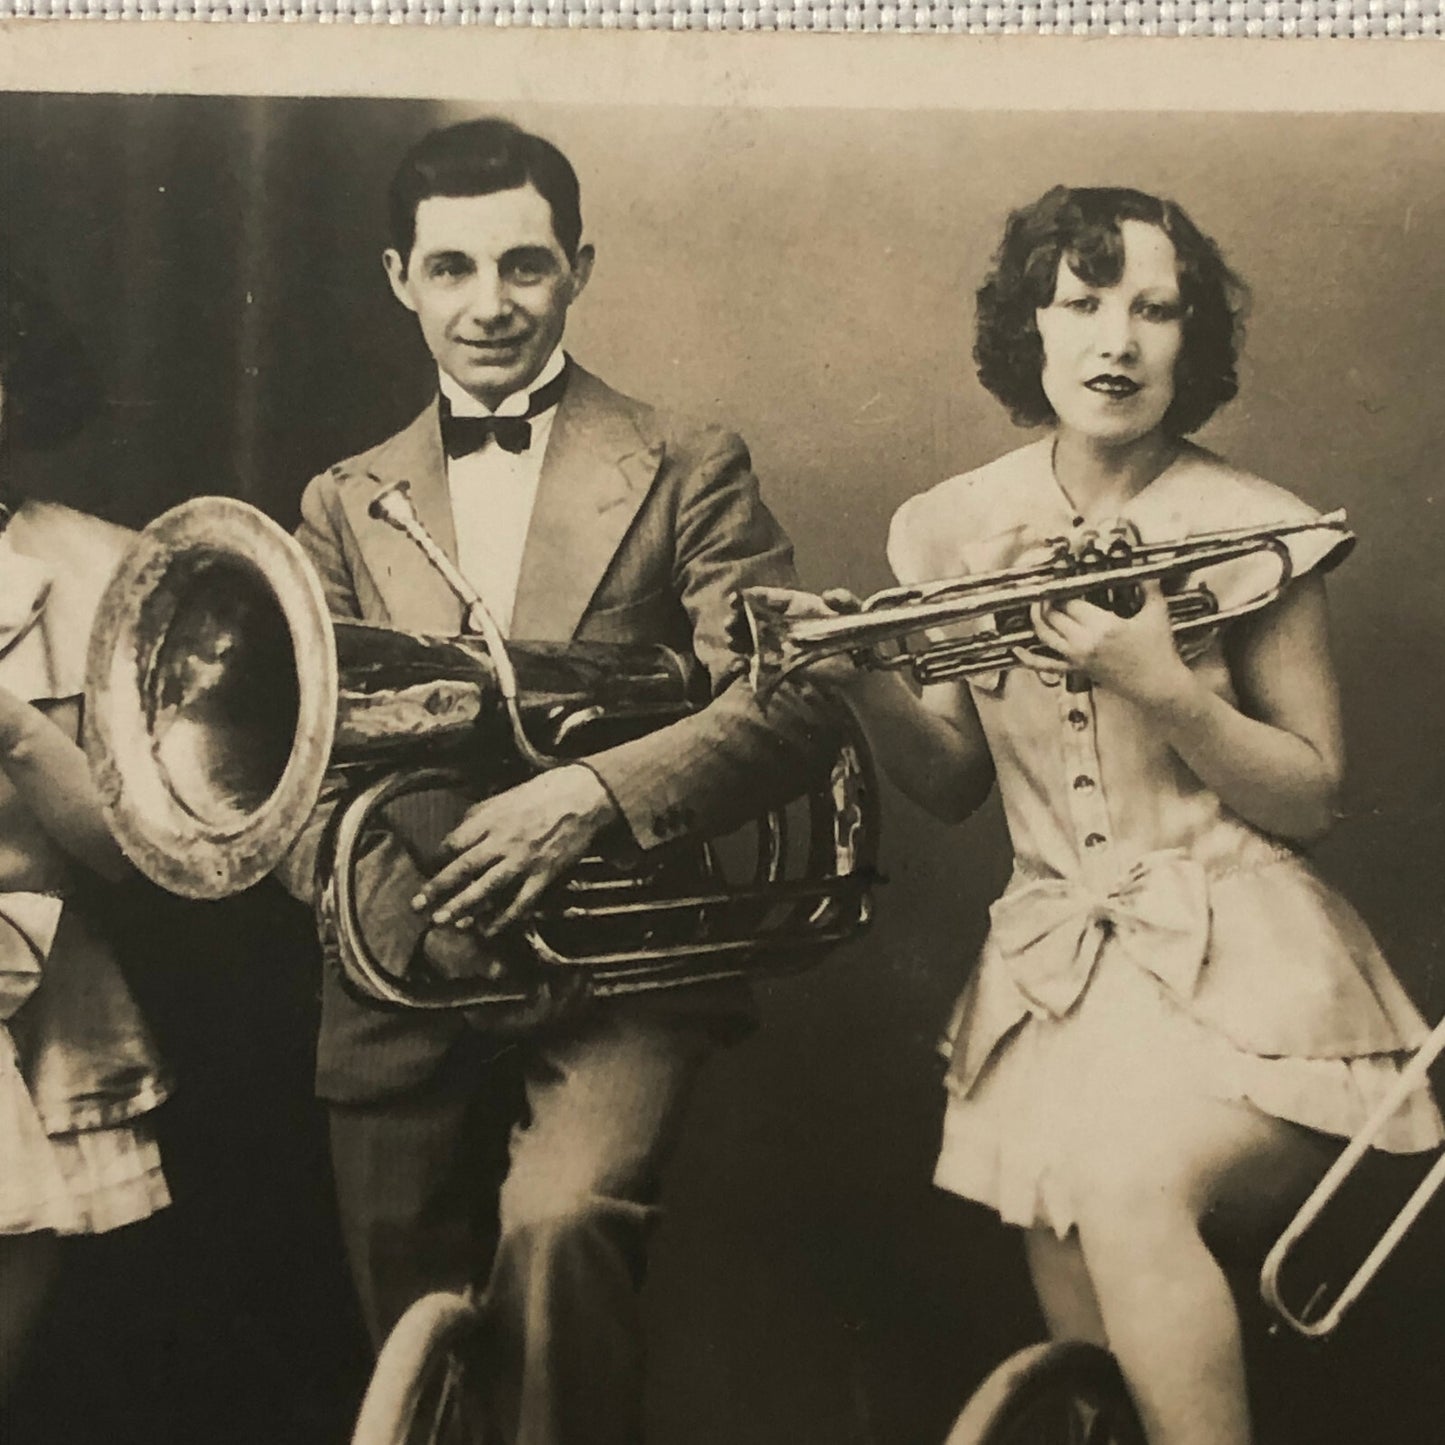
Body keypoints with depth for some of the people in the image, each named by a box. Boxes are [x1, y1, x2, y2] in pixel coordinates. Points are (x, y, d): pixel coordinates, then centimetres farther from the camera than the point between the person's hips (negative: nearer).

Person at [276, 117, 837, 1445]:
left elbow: (789, 701, -10)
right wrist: (415, 911, -18)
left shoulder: (687, 470, 2)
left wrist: (592, 796, -26)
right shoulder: (346, 505, 11)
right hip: (408, 987, 3)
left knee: (557, 1226, -29)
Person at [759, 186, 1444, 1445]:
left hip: (1238, 961, -3)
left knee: (1129, 1194, -28)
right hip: (1056, 960, 3)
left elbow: (1311, 801, -2)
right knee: (1082, 1312, -12)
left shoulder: (1250, 529, -5)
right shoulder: (960, 527, 5)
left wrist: (1163, 688, -18)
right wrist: (871, 683, -9)